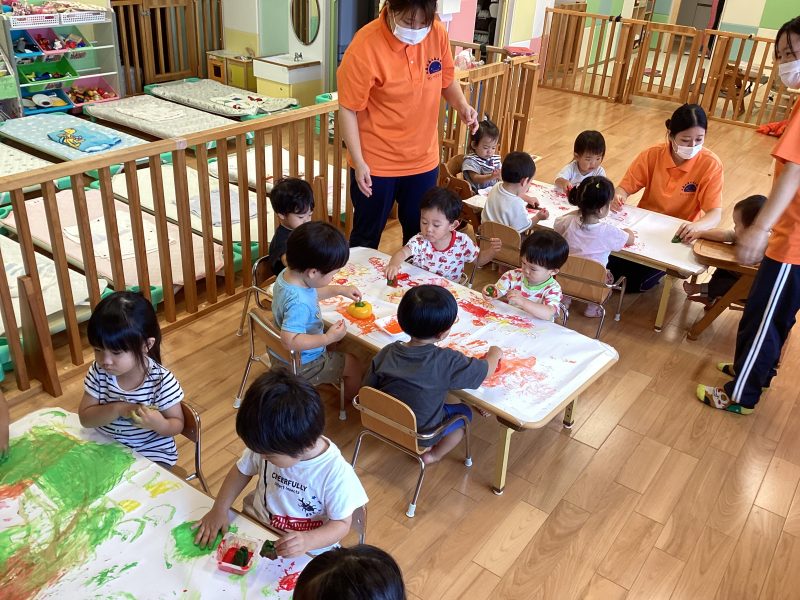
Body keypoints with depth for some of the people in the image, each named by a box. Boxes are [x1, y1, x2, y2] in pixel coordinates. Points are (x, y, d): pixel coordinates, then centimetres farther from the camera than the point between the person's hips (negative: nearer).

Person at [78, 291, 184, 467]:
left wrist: (159, 424, -32)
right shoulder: (98, 372, -10)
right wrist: (118, 409, -24)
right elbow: (85, 418, -7)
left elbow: (177, 424, -10)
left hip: (151, 455, -4)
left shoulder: (161, 380, -21)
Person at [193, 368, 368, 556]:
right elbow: (242, 470, 6)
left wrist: (307, 541, -32)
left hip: (307, 554, -3)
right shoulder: (268, 444, -14)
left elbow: (342, 523, -16)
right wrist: (219, 509, -4)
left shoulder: (336, 473, -28)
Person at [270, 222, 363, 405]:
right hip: (301, 365, -9)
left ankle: (331, 377, 43)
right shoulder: (299, 303, -41)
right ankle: (351, 398, 34)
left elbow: (312, 293, 9)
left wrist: (340, 290, 6)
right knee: (353, 365, 9)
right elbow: (290, 341, -42)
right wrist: (328, 338, -38)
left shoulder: (287, 274, -11)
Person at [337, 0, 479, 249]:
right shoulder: (365, 47, -21)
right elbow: (348, 110, -15)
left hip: (423, 159, 4)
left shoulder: (438, 33, -7)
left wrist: (462, 105, -10)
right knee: (367, 236, 13)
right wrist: (359, 162, -18)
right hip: (376, 163, -4)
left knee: (419, 232, 19)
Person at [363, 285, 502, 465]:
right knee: (464, 412, 21)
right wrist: (495, 353, 5)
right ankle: (433, 455, 22)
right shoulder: (447, 361, -30)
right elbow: (487, 369, -17)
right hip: (422, 435, -4)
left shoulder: (386, 353, -19)